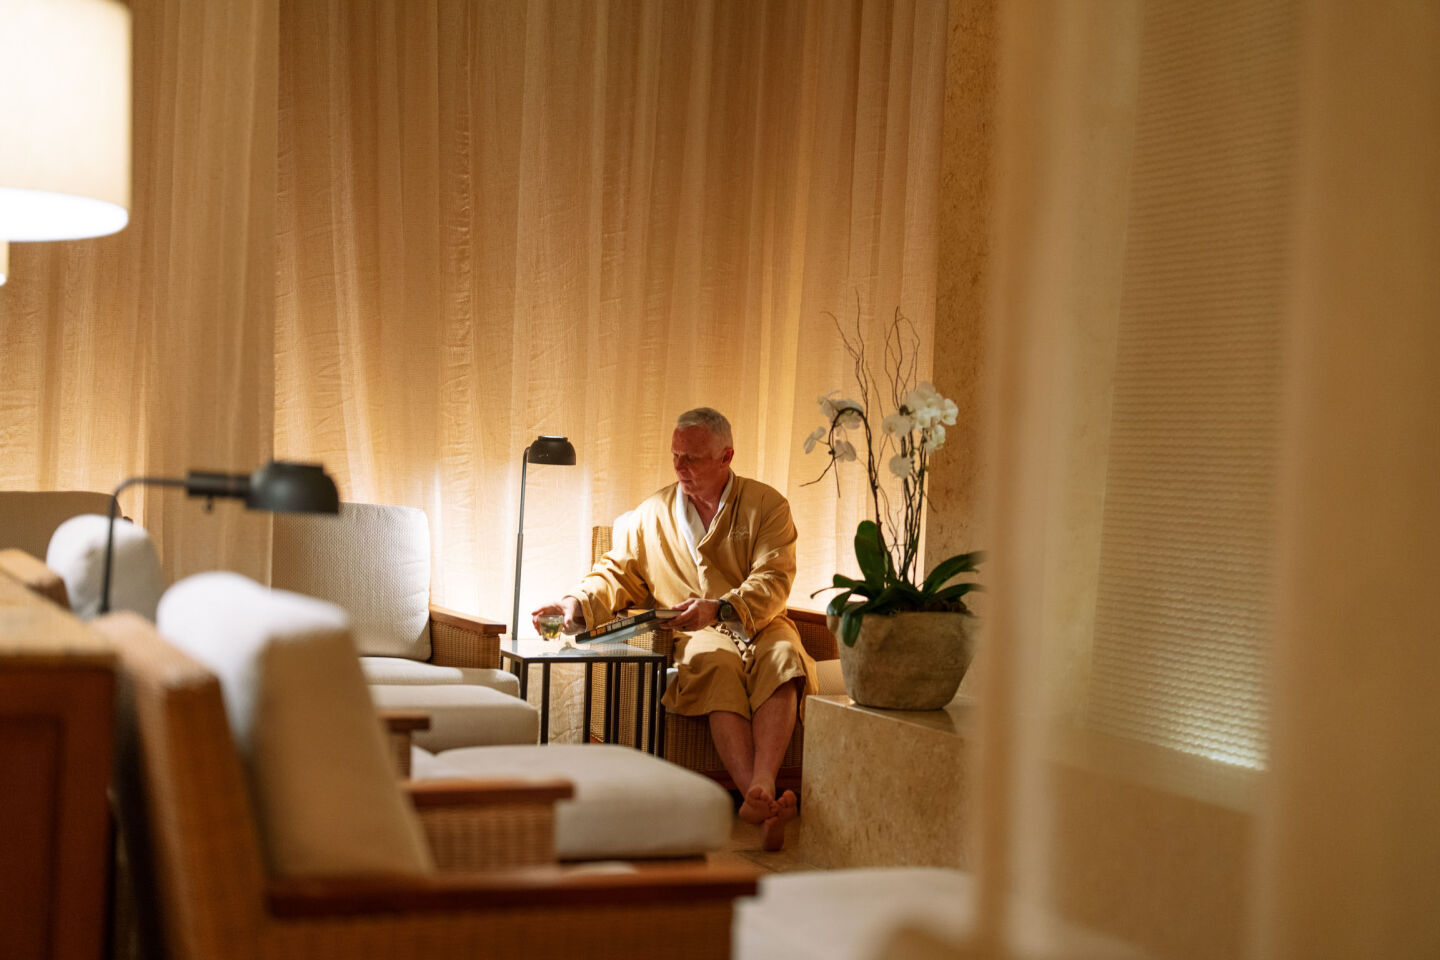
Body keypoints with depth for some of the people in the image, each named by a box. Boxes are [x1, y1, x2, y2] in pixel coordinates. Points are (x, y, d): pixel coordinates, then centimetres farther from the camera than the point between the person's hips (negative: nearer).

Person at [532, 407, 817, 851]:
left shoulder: (767, 505, 4)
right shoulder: (651, 515, 13)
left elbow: (772, 583, -8)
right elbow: (617, 573, 14)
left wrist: (720, 608, -27)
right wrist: (578, 603, -9)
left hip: (759, 626, 0)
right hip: (695, 635, 0)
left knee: (784, 657, -36)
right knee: (717, 664, -36)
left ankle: (760, 788, -53)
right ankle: (763, 803, -52)